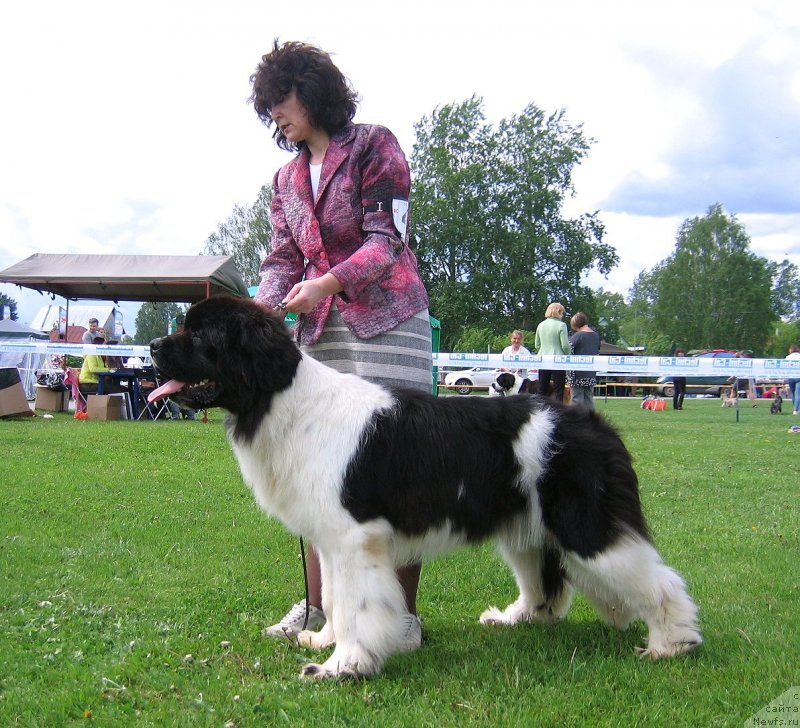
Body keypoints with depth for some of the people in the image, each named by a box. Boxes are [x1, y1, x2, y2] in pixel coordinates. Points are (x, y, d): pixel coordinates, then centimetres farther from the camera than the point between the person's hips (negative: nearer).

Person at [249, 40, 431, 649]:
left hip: (386, 322, -6)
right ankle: (317, 605, 13)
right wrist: (260, 309, -8)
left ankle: (404, 614, 1)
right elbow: (283, 259, 11)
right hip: (319, 331, 6)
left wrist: (327, 282, -23)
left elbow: (387, 239, -9)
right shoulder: (287, 177, 18)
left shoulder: (373, 146, 0)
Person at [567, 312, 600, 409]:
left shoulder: (576, 336, -10)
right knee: (589, 398, 10)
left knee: (577, 399, -3)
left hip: (578, 374, -6)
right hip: (591, 374, 6)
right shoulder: (596, 336, 10)